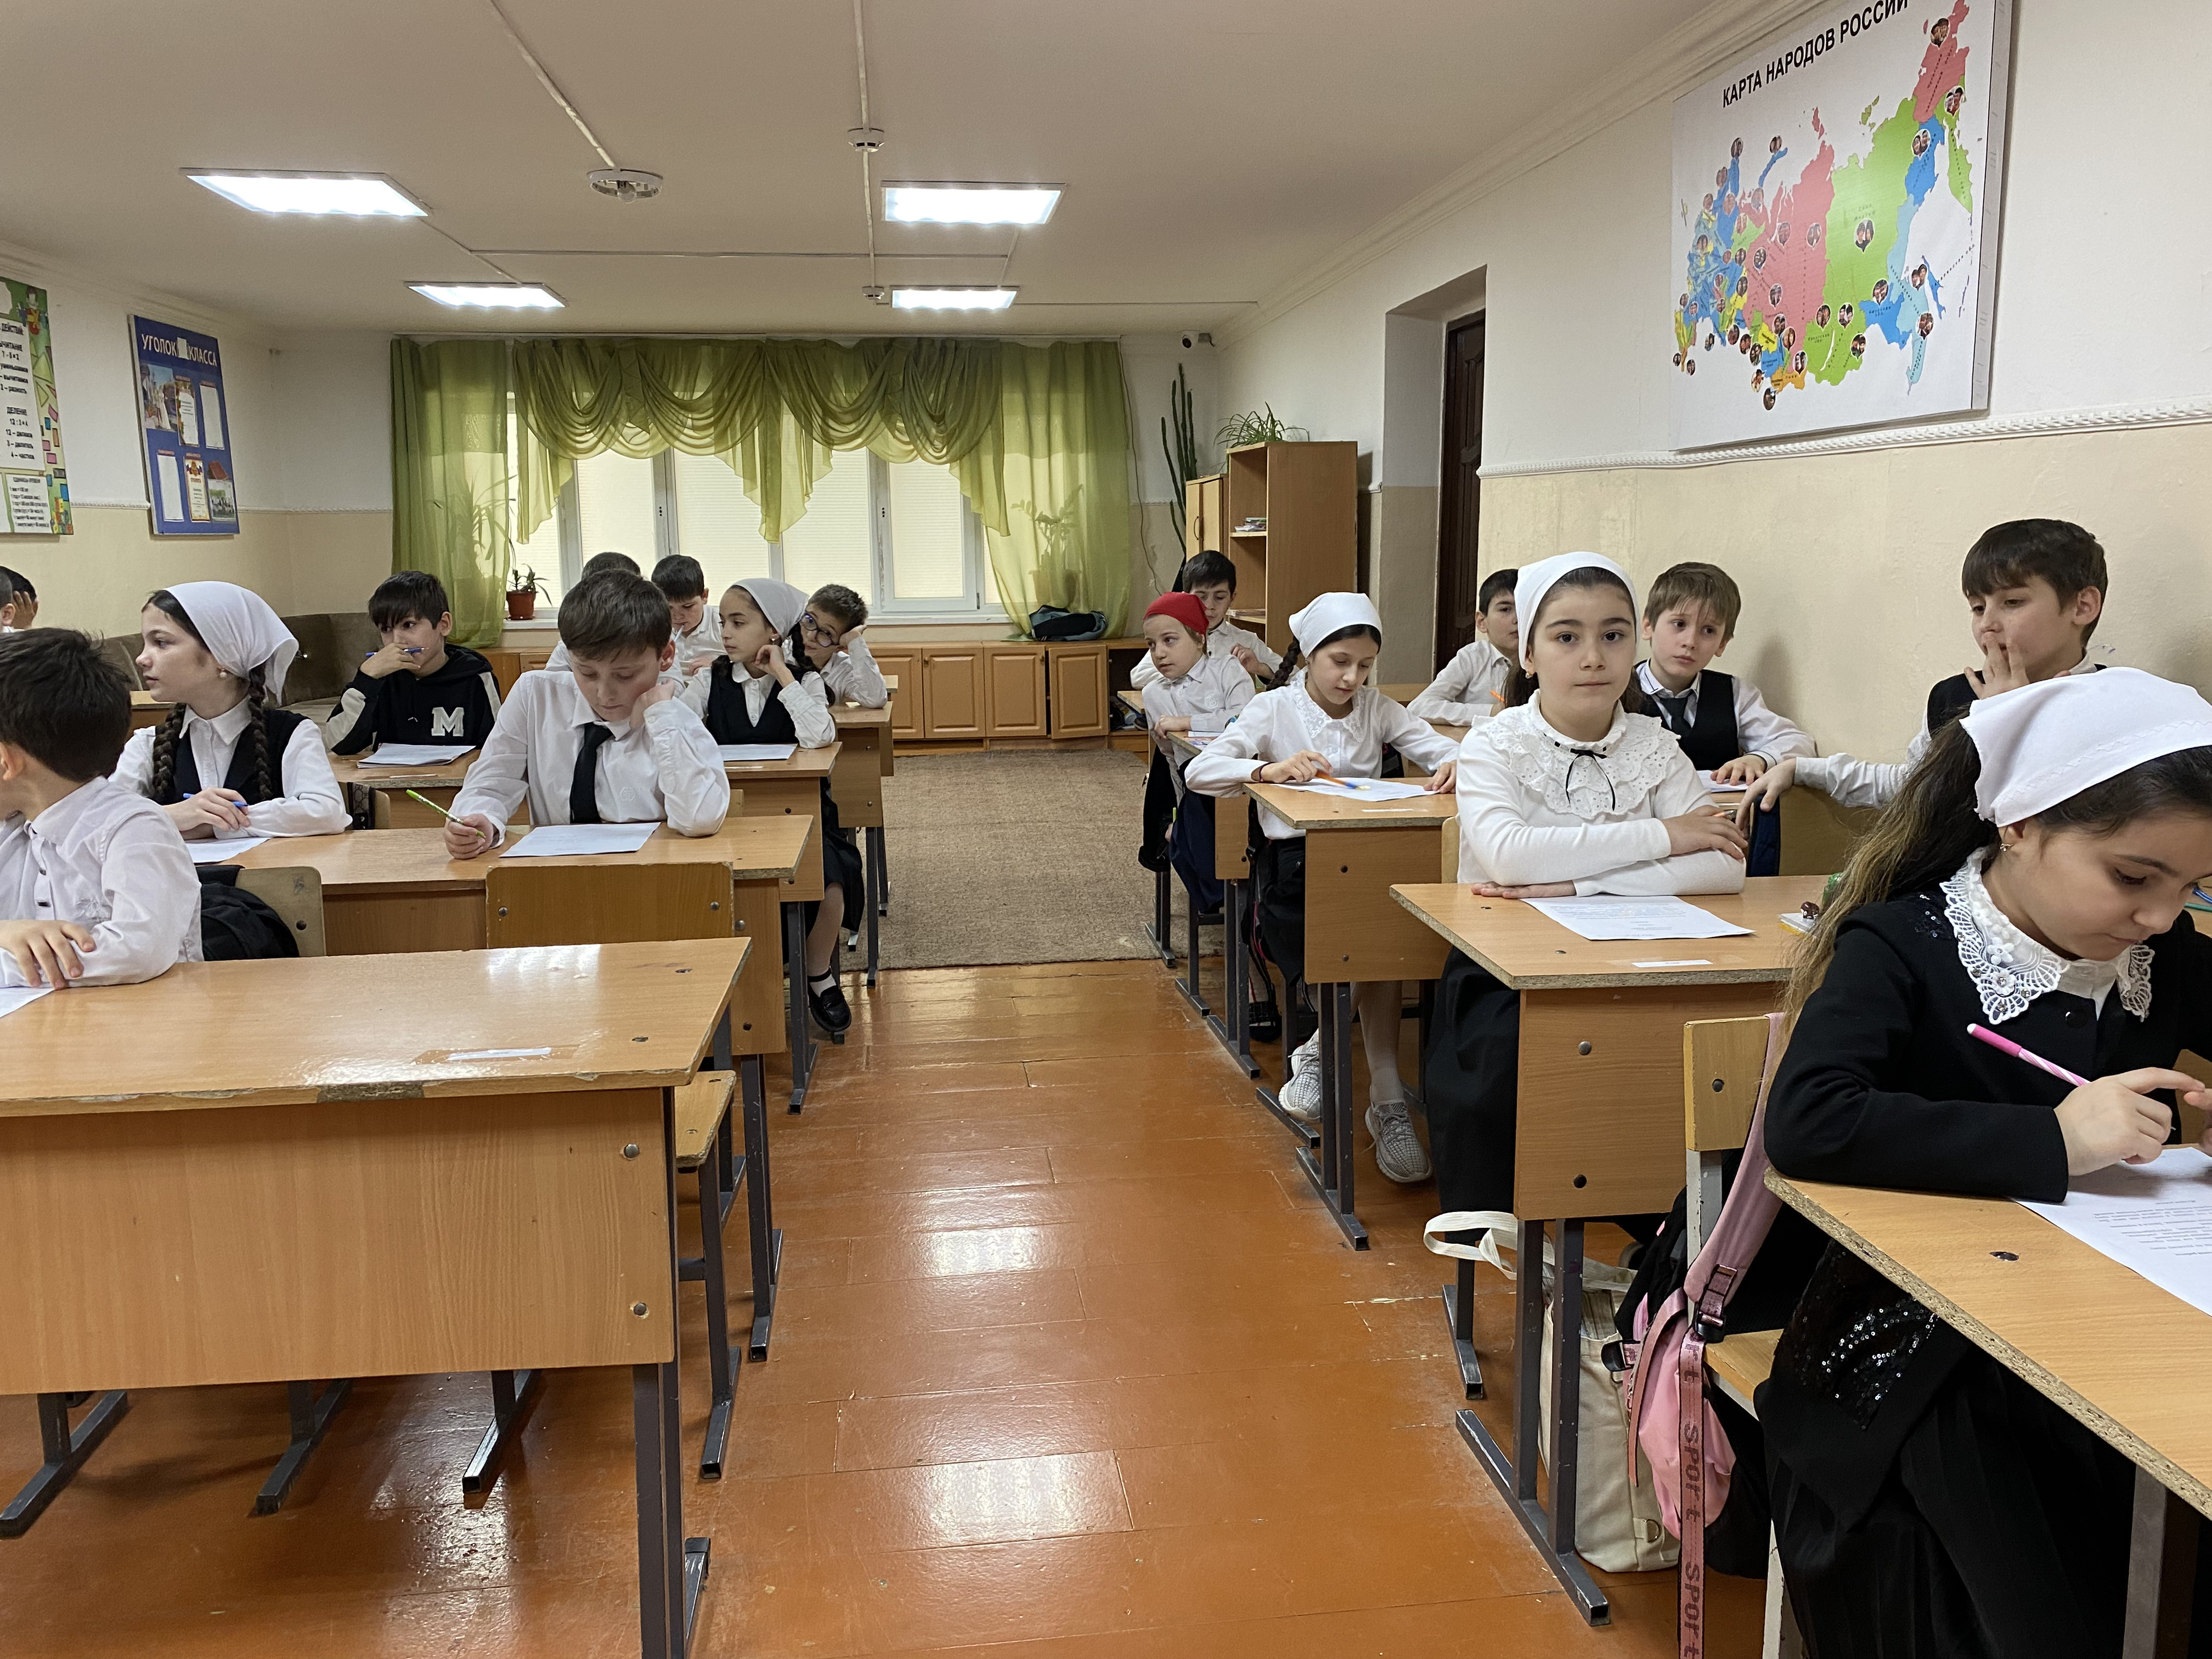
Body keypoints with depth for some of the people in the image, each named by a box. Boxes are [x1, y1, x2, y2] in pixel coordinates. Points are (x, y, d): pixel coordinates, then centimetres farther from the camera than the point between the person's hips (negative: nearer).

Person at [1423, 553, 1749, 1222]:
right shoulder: (1494, 746, -2)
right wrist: (1659, 835, -17)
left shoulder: (1654, 748, 5)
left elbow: (1722, 867, -12)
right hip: (1503, 972, -2)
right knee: (1496, 1064, -30)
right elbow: (1506, 853, -24)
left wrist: (1572, 885, -22)